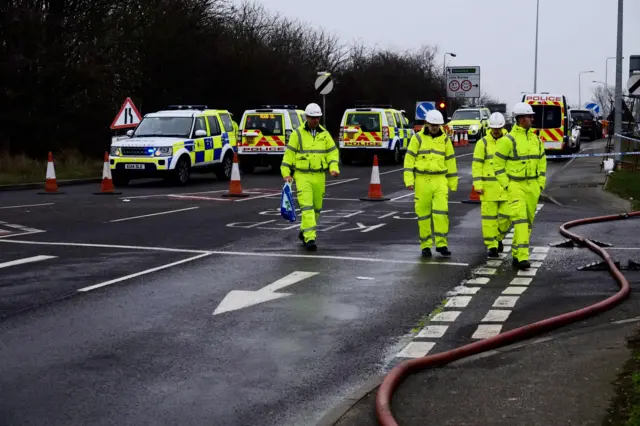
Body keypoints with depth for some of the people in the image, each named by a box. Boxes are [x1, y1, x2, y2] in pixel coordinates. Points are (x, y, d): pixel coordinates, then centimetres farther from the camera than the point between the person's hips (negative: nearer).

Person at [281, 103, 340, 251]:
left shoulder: (324, 134, 8)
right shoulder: (297, 134, -1)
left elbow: (332, 152, 10)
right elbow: (289, 154, 0)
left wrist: (334, 168, -6)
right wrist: (286, 173, -6)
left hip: (319, 176, 4)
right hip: (302, 176, -4)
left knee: (316, 207, 13)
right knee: (307, 207, -14)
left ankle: (304, 231, 33)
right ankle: (310, 238, -16)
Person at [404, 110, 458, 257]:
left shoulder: (445, 139, 7)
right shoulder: (418, 138, 0)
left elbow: (450, 161, 12)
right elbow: (409, 159, -2)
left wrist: (453, 183, 12)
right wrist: (409, 180, -10)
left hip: (440, 180, 1)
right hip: (422, 180, -1)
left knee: (441, 211, -11)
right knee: (423, 212, 3)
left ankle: (441, 244, -4)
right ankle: (426, 245, 13)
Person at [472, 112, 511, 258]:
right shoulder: (483, 143, -1)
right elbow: (476, 165, -2)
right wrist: (477, 185, -10)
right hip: (489, 186, -2)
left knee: (507, 215, 0)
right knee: (489, 216, -1)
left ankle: (498, 237, 26)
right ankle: (491, 246, 6)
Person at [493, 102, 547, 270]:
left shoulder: (535, 139, 8)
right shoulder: (508, 140, -11)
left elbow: (542, 161, 16)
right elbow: (498, 164, -7)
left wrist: (541, 184, 8)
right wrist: (506, 185, -12)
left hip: (532, 187, 6)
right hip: (516, 186, -6)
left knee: (528, 221, 10)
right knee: (520, 219, -17)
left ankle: (516, 255, 22)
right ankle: (523, 258, -20)